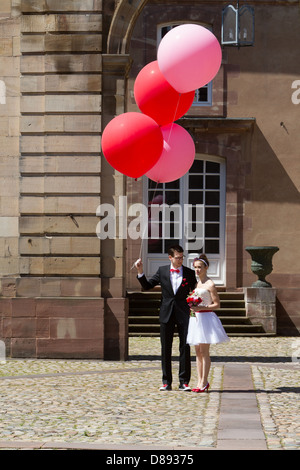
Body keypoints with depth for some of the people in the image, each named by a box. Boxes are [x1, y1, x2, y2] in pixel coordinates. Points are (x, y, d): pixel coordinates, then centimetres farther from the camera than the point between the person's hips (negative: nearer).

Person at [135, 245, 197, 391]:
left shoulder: (189, 273, 2)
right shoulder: (162, 271, 5)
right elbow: (147, 286, 8)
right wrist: (140, 272, -5)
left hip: (183, 314, -1)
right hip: (166, 314, 1)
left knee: (185, 348, -2)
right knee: (165, 349, 5)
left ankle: (184, 382, 5)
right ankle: (166, 382, 12)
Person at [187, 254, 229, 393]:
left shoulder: (210, 284, -8)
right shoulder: (196, 283, 15)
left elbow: (217, 304, -9)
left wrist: (202, 307, -20)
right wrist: (192, 308, 5)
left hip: (206, 318, -8)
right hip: (195, 318, 8)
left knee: (204, 351, -6)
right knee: (198, 352, 7)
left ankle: (204, 382, -2)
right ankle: (200, 381, 11)